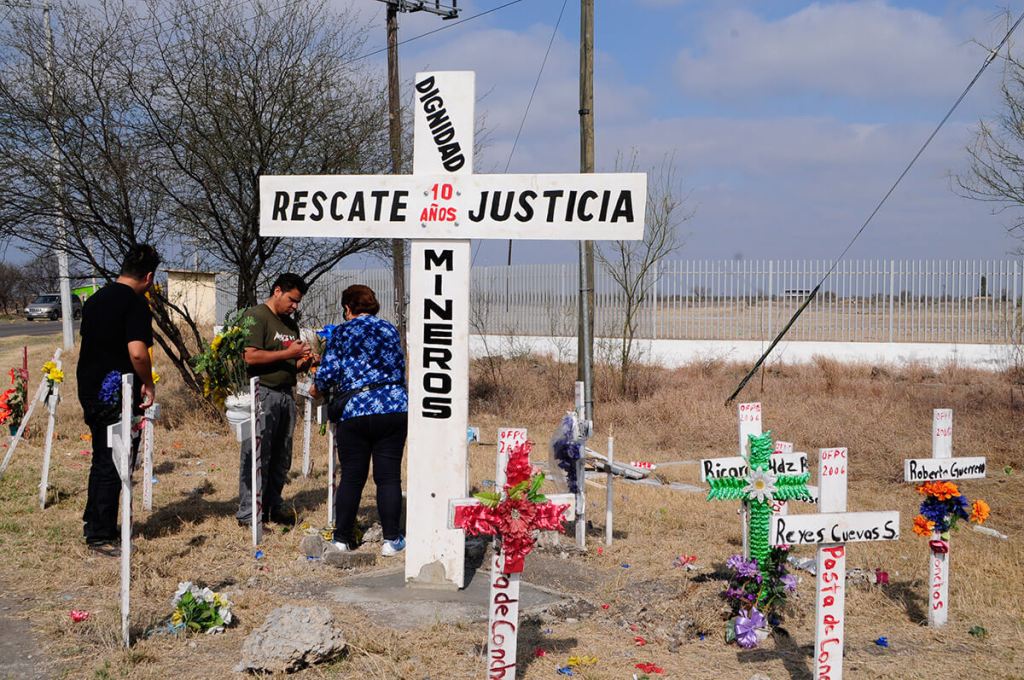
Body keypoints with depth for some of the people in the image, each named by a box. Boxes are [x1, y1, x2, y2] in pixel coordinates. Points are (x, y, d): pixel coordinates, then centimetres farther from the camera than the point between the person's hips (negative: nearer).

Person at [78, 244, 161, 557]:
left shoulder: (95, 299, 11)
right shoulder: (136, 303, -15)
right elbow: (137, 352, -27)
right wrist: (148, 383, -11)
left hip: (89, 390, 8)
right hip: (117, 396, -8)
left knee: (101, 459, 21)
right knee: (113, 465, 1)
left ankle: (92, 522, 31)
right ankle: (101, 536, 6)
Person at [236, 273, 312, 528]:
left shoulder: (290, 324, 20)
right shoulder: (256, 316, -5)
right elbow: (250, 356, -17)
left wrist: (303, 361, 2)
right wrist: (288, 353, -14)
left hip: (286, 393, 8)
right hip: (262, 393, -8)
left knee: (281, 457, 10)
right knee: (256, 456, -7)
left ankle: (273, 507, 19)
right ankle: (248, 513, -3)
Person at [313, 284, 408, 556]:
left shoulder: (341, 333, 1)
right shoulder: (390, 330, 11)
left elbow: (326, 374, -3)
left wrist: (322, 389, 18)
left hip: (353, 412, -2)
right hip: (394, 409, 2)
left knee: (351, 477, 8)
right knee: (389, 477, 5)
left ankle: (342, 538, 16)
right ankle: (391, 539, 5)